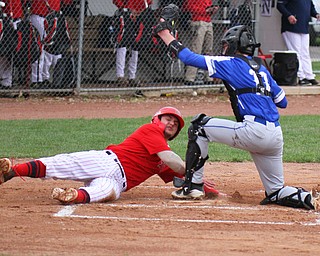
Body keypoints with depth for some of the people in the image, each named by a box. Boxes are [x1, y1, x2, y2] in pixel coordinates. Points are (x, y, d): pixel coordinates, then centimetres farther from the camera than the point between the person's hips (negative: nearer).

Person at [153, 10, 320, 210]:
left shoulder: (232, 64, 3)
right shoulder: (261, 69, 23)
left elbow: (190, 58, 2)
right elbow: (282, 101, 25)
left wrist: (165, 34, 12)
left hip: (254, 131, -7)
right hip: (276, 136, 7)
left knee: (200, 125, 8)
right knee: (277, 193, 17)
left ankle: (193, 186, 6)